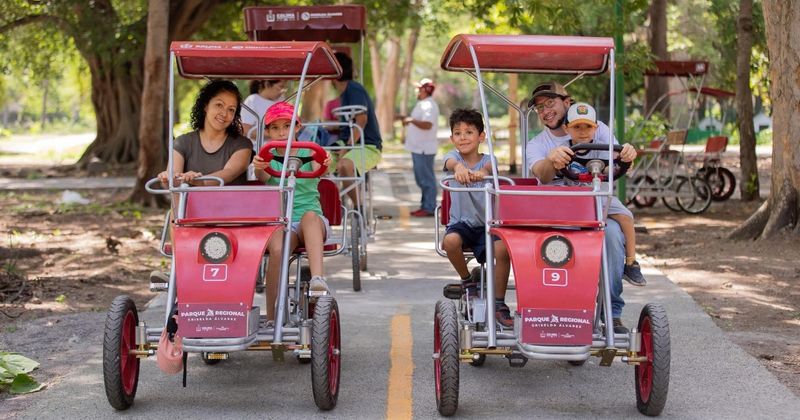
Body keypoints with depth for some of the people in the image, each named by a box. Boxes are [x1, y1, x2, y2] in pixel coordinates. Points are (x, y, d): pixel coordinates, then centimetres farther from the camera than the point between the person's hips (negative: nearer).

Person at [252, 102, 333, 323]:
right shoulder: (267, 156, 11)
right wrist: (258, 168, -38)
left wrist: (324, 165, -40)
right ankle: (272, 319, -26)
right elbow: (263, 176, -12)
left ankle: (317, 279, -53)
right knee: (277, 249, -34)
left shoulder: (308, 153, 9)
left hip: (312, 220, 0)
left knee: (310, 216, -37)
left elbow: (317, 169, -15)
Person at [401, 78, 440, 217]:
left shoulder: (429, 105, -16)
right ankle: (424, 206, 22)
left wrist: (411, 120, -26)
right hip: (418, 148, 11)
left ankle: (429, 208, -4)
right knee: (421, 179, 15)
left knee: (427, 179, -7)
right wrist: (407, 119, 16)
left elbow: (427, 125, -28)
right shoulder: (422, 104, 18)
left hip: (424, 149, -11)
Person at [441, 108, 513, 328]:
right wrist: (459, 167, -50)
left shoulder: (488, 160, 2)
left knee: (503, 249, -30)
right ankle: (467, 280, -3)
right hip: (461, 222, 0)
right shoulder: (453, 156, 3)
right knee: (450, 241, -34)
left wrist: (481, 172, -51)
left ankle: (499, 304, -12)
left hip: (487, 223, 0)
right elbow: (451, 162, -24)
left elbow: (490, 166, -24)